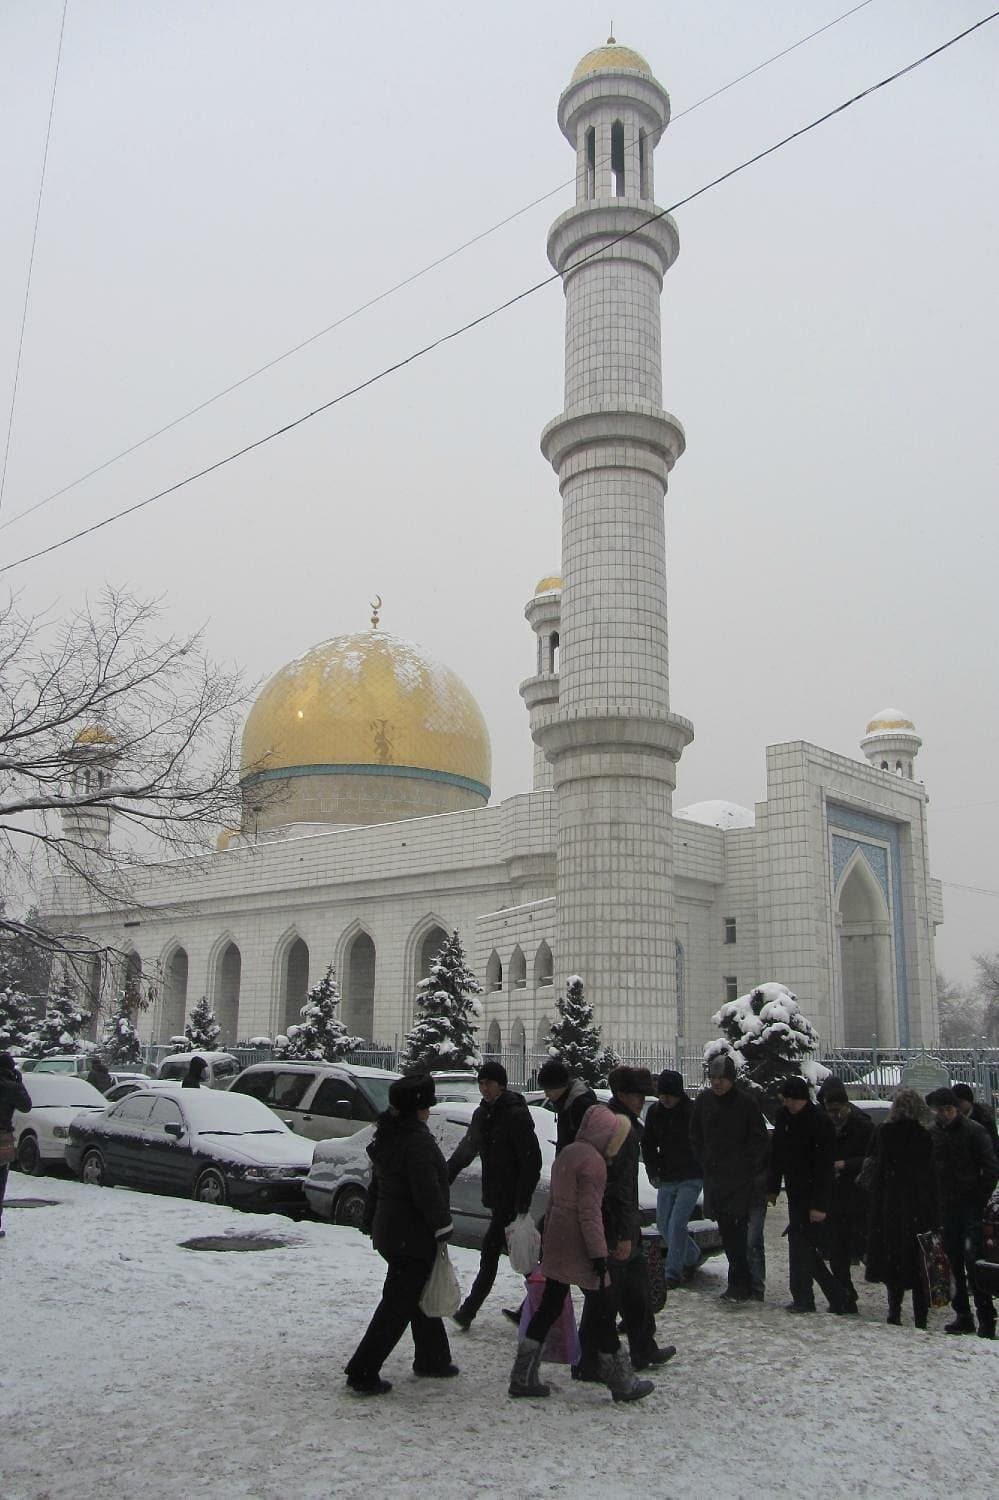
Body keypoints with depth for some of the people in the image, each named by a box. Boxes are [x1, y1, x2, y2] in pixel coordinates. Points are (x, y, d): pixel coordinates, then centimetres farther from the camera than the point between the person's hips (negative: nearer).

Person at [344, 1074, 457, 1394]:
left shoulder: (387, 1136, 9)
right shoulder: (417, 1141, -22)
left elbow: (376, 1184, 18)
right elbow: (427, 1191, -24)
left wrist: (371, 1220, 26)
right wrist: (443, 1225, -13)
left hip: (388, 1230, 10)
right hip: (412, 1235, -10)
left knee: (421, 1295, 22)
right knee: (397, 1305, -2)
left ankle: (432, 1358, 34)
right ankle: (362, 1374, 1)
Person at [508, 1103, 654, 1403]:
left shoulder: (566, 1153, 13)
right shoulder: (593, 1161, -16)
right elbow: (589, 1211, -20)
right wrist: (599, 1253, -17)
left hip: (556, 1242, 9)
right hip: (580, 1246, -9)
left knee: (549, 1307, 13)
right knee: (602, 1312, 3)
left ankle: (523, 1378, 15)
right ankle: (622, 1382, 14)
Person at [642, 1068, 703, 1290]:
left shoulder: (694, 1111, -14)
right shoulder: (654, 1112, 1)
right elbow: (647, 1145, 10)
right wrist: (652, 1172, 2)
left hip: (691, 1178, -6)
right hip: (666, 1179, 6)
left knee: (676, 1224, -12)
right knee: (664, 1226, 12)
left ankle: (673, 1274, 0)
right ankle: (692, 1257, 35)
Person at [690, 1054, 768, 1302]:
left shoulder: (746, 1102, -8)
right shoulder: (703, 1100, 5)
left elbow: (759, 1138, -2)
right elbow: (695, 1137, 17)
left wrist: (748, 1168, -6)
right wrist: (705, 1163, 10)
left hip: (740, 1179, -5)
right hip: (714, 1177, 5)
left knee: (736, 1230, -11)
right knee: (726, 1230, 9)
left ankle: (739, 1284, -4)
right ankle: (741, 1283, 20)